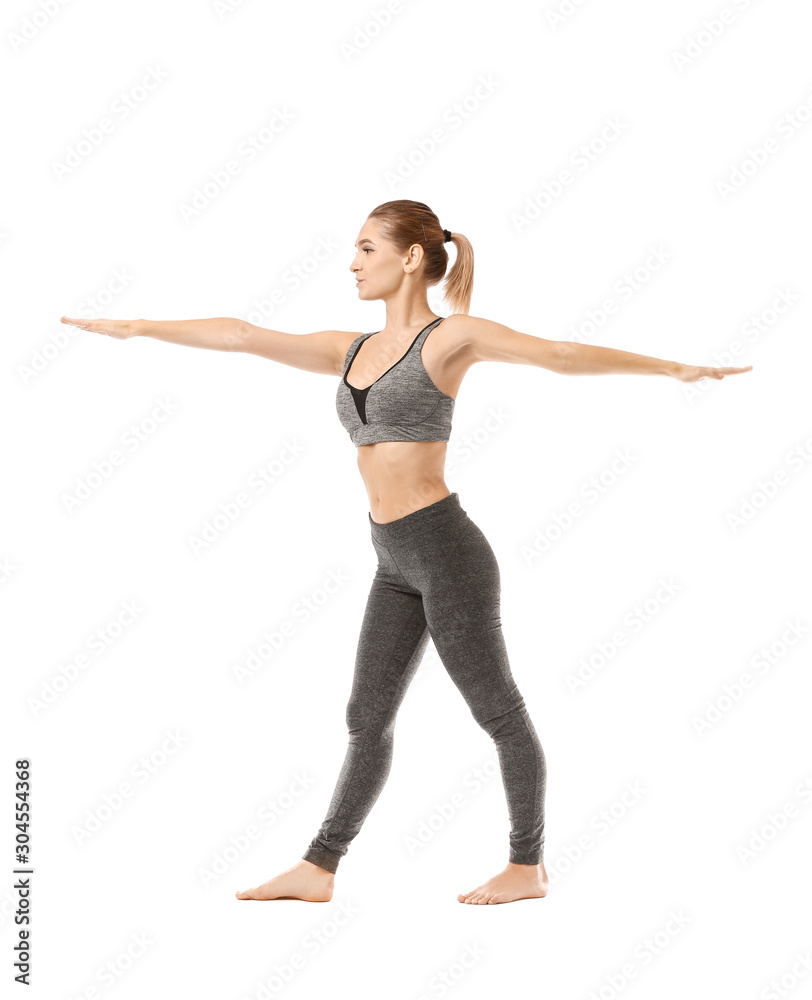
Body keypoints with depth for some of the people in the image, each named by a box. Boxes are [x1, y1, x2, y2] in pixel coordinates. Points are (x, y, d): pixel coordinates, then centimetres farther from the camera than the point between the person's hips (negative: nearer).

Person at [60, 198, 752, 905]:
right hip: (397, 564, 7)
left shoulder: (450, 337, -5)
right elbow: (242, 336, 15)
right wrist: (135, 328, 17)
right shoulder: (351, 351, 14)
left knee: (498, 711, 5)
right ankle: (318, 869, 20)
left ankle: (528, 866, 18)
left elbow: (562, 354, -8)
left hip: (447, 551, -7)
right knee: (368, 716, 12)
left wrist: (676, 368, -12)